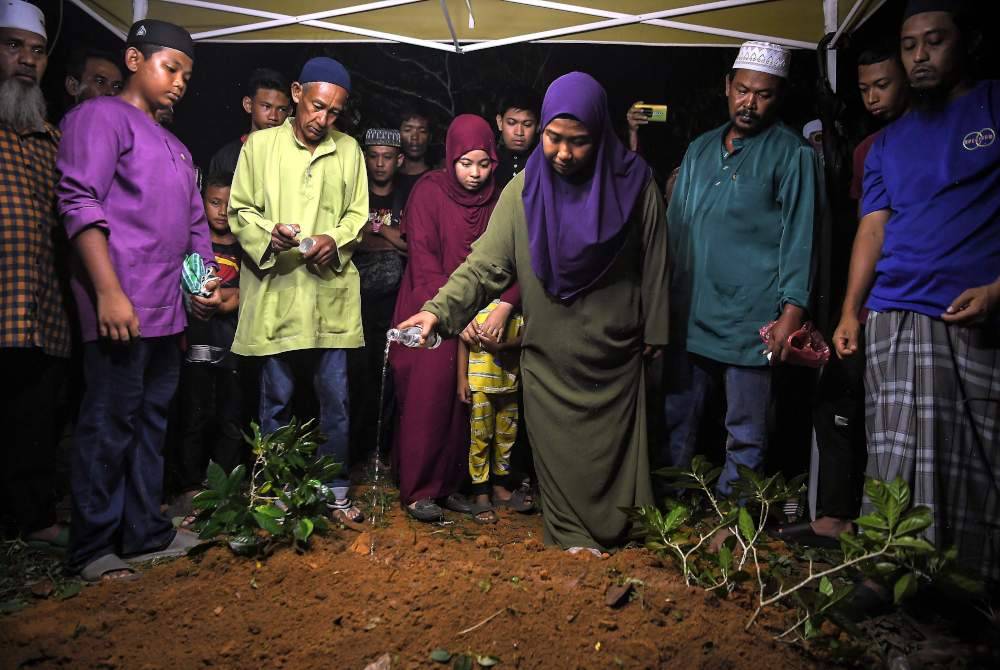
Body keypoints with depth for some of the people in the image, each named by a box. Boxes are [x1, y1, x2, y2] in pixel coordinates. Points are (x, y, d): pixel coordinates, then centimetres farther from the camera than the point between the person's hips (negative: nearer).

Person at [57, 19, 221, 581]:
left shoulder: (176, 148, 23)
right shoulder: (101, 117, -1)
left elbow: (196, 224, 26)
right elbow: (81, 203, -12)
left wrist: (209, 283, 14)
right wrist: (109, 292, -20)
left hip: (168, 311, 8)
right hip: (121, 308, -8)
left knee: (153, 421, 12)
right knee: (110, 424, -3)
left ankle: (146, 532, 22)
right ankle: (93, 548, 8)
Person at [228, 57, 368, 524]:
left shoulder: (348, 149, 10)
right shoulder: (260, 144, 6)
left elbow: (358, 213, 12)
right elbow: (239, 210, 6)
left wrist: (335, 238, -9)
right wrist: (268, 233, -14)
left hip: (331, 291, 1)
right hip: (275, 291, -1)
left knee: (335, 397, 4)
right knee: (276, 398, 7)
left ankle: (337, 491, 19)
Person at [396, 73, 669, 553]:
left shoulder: (634, 184, -7)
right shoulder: (524, 190, -6)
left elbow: (653, 266, -1)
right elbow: (484, 266, -11)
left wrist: (652, 332, 3)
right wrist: (438, 310, -24)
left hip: (615, 354, 0)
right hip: (549, 357, 1)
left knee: (613, 447, 11)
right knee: (560, 451, 8)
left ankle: (612, 528, 33)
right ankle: (574, 537, 27)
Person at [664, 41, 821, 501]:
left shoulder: (791, 154, -1)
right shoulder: (700, 149, 15)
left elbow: (799, 236, -7)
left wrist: (792, 311, -14)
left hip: (750, 319, -5)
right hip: (688, 312, 5)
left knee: (745, 433, 4)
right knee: (677, 420, 14)